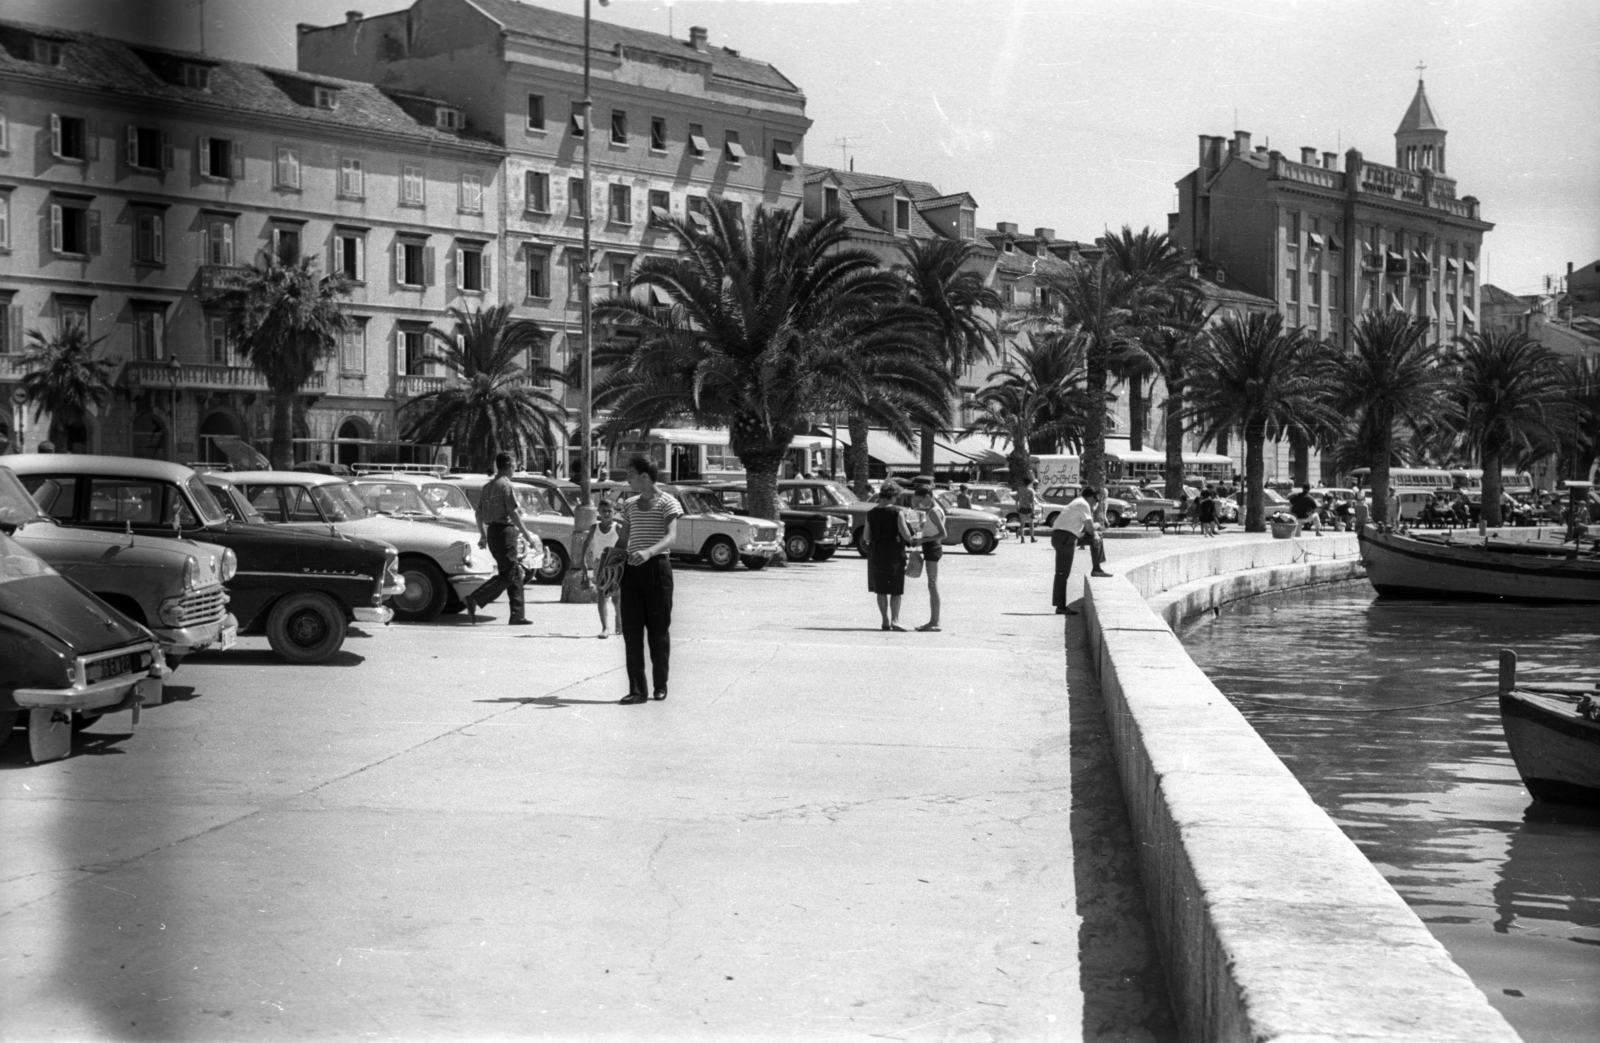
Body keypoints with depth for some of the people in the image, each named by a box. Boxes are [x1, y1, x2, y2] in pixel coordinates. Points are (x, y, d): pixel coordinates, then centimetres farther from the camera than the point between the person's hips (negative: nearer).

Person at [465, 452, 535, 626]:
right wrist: (526, 534, -11)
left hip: (492, 531, 9)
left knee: (516, 573, 12)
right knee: (507, 575, -8)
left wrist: (483, 535, 24)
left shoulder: (488, 486, 14)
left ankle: (517, 615, 10)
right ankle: (474, 599, -18)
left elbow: (479, 513, 17)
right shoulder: (507, 486, -12)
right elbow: (513, 513, -16)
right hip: (504, 531, -9)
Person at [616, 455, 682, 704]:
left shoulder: (667, 502, -3)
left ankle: (660, 685, 13)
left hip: (657, 567, -5)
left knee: (659, 629, 1)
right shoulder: (629, 506, 17)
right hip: (632, 570, 5)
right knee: (631, 630, -2)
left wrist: (648, 552, -35)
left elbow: (671, 536, -17)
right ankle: (637, 689, -1)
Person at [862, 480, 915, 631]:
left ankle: (885, 620, 12)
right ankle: (894, 619, -8)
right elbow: (906, 535, -14)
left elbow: (866, 537, 2)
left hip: (876, 554, 4)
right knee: (896, 590, 2)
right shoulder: (897, 512, -11)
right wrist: (910, 541, 6)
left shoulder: (871, 513, 2)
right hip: (894, 553, -4)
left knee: (881, 590, 12)